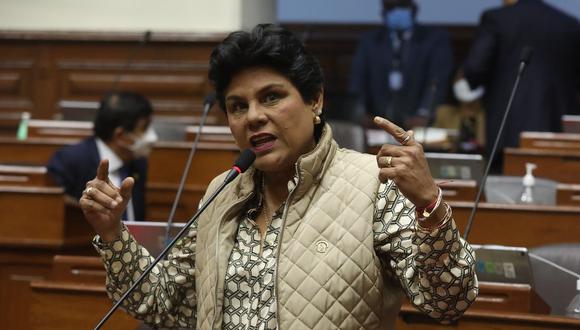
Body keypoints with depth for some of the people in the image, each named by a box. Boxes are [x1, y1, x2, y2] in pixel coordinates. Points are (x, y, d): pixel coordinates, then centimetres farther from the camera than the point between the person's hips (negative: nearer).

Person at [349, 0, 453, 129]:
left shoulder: (436, 38, 7)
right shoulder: (369, 41, 14)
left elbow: (438, 81, -6)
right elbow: (357, 85, 5)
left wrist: (424, 114, -22)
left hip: (420, 127, -2)